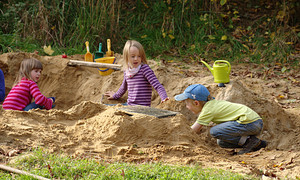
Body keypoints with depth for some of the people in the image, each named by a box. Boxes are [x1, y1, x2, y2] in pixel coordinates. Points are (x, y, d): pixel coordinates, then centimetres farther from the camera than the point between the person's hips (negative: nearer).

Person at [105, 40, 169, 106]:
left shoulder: (145, 69, -12)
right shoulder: (127, 71, 10)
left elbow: (157, 86, -20)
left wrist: (164, 98, -37)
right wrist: (115, 96, 48)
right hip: (129, 105, 8)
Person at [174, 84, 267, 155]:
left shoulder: (208, 110, -10)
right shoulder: (212, 103, 17)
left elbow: (193, 131, -3)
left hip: (250, 123, -10)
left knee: (214, 131, -14)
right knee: (221, 143, 14)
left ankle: (249, 141, -10)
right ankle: (257, 143, 7)